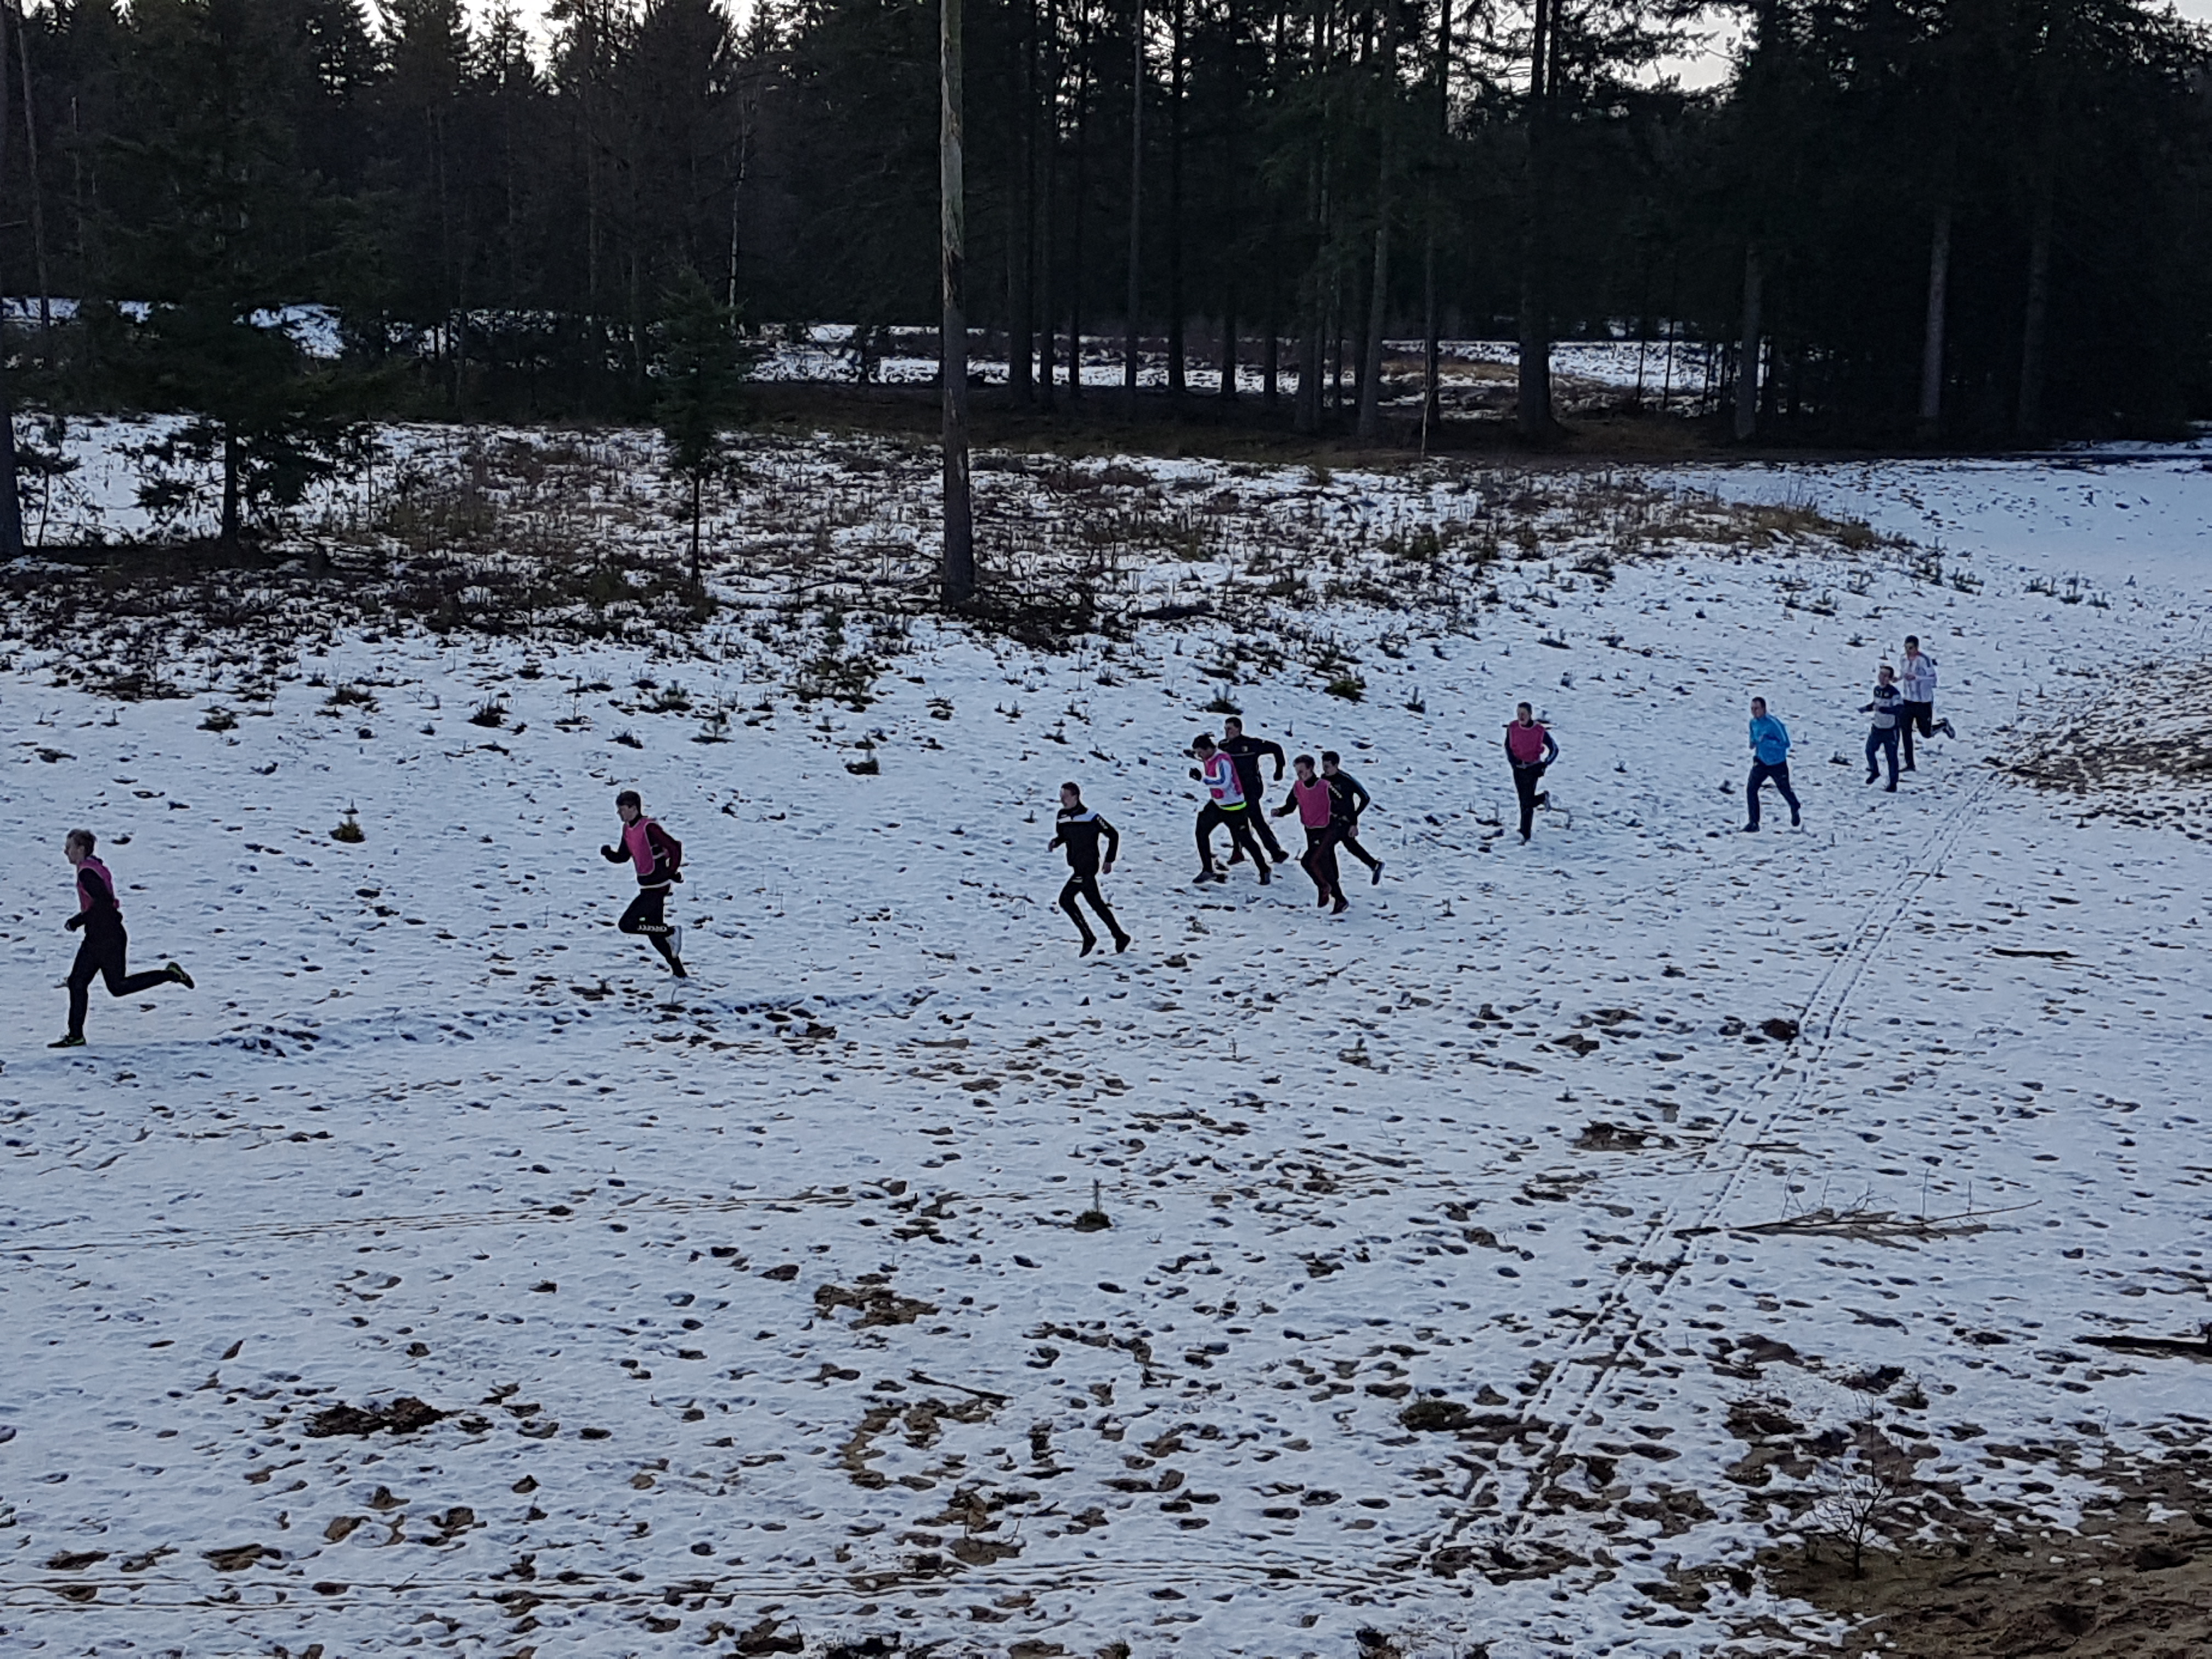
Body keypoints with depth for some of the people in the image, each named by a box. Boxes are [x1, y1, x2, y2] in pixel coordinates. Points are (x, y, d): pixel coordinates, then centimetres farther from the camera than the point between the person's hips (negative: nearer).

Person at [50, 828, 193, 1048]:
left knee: (118, 986, 0)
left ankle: (170, 974, 6)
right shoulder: (93, 868, 11)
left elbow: (104, 901, -28)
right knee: (77, 982, 7)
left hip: (108, 939, -10)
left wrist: (78, 921, -20)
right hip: (95, 940, 10)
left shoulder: (87, 873, -19)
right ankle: (76, 1036, 9)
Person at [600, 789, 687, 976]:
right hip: (647, 888, 9)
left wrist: (672, 871, -16)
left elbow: (674, 847, -20)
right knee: (654, 931, 12)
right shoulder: (627, 829, 8)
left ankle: (671, 933, -2)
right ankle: (679, 973, 19)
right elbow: (622, 856, 15)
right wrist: (608, 854, -5)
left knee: (627, 924, -12)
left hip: (656, 888, -9)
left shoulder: (648, 828, -19)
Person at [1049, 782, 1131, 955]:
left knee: (1066, 899, -11)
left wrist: (1109, 861, -8)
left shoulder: (1090, 818, -16)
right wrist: (1055, 843, -3)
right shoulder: (1062, 816, 5)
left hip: (1087, 868, -8)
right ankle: (1120, 937, 20)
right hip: (1077, 867, 8)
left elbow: (1113, 835, -9)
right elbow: (1063, 836, 21)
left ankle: (1089, 938, -2)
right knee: (1096, 903, 11)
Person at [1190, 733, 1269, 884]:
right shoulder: (1207, 760, 1)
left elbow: (1224, 782, -40)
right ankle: (1207, 870, 9)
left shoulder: (1222, 761, -26)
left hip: (1234, 807, -8)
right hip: (1216, 804, 8)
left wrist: (1202, 778, -40)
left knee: (1245, 840, 1)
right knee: (1201, 832, 2)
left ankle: (1264, 872, 16)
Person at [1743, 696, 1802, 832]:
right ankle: (1754, 823, -7)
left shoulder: (1773, 723, -22)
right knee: (1751, 789, -12)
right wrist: (1753, 743, 0)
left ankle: (1795, 810, 45)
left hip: (1778, 764, -5)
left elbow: (1786, 743, -23)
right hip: (1761, 762, 5)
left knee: (1785, 790, 13)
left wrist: (1766, 741, -31)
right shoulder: (1753, 723, -1)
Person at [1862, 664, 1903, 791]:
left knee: (1892, 757, 1)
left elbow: (1898, 709, -31)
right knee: (1870, 751, 12)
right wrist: (1865, 708, 4)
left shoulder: (1894, 693, -19)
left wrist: (1881, 709, -40)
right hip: (1877, 728, 6)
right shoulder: (1877, 689, 3)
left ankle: (1893, 784, 13)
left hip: (1890, 731, -6)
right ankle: (1874, 771, 40)